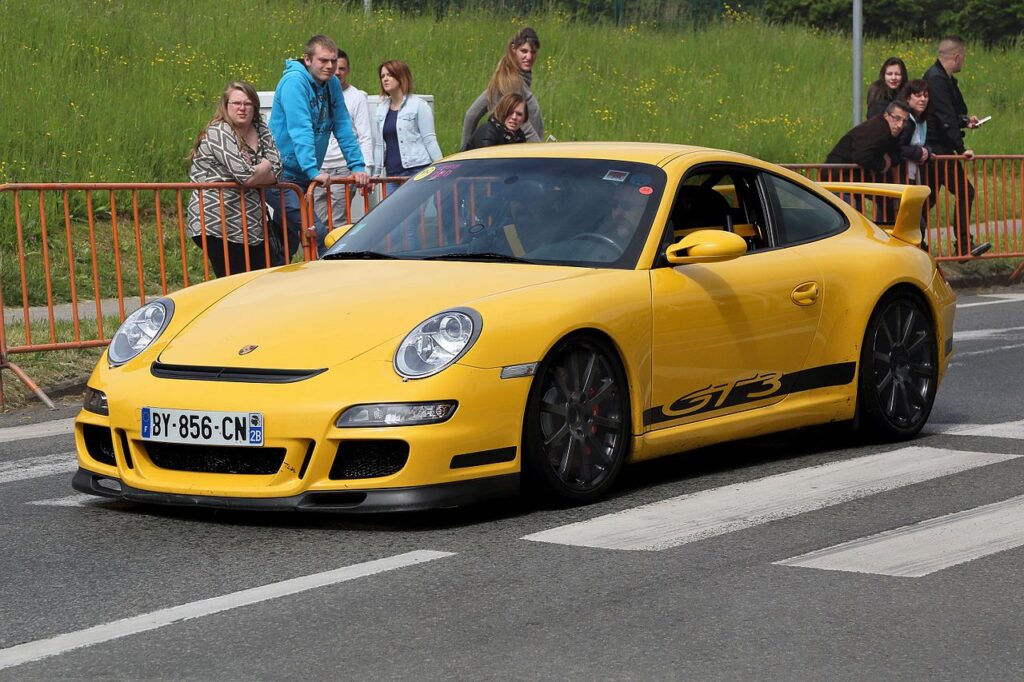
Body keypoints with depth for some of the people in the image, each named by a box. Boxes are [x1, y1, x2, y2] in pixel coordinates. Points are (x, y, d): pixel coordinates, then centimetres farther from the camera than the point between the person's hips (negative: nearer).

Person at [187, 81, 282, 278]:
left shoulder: (261, 130, 11)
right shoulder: (218, 133, -11)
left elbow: (276, 171, 3)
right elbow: (246, 176, -19)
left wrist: (255, 173, -12)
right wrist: (265, 166, -1)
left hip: (252, 224, 7)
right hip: (216, 225, -7)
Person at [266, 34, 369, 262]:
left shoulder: (333, 84, 9)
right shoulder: (295, 81, -16)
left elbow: (343, 128, 10)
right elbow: (300, 130, -25)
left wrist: (357, 166, 2)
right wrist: (313, 171, -33)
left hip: (303, 178, 9)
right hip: (281, 175, -9)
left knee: (288, 242, 15)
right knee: (317, 233, -21)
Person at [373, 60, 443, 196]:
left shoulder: (418, 105, -1)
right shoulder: (382, 108, 16)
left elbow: (430, 141, -4)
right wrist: (375, 174, 18)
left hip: (417, 172, -6)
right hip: (391, 174, 6)